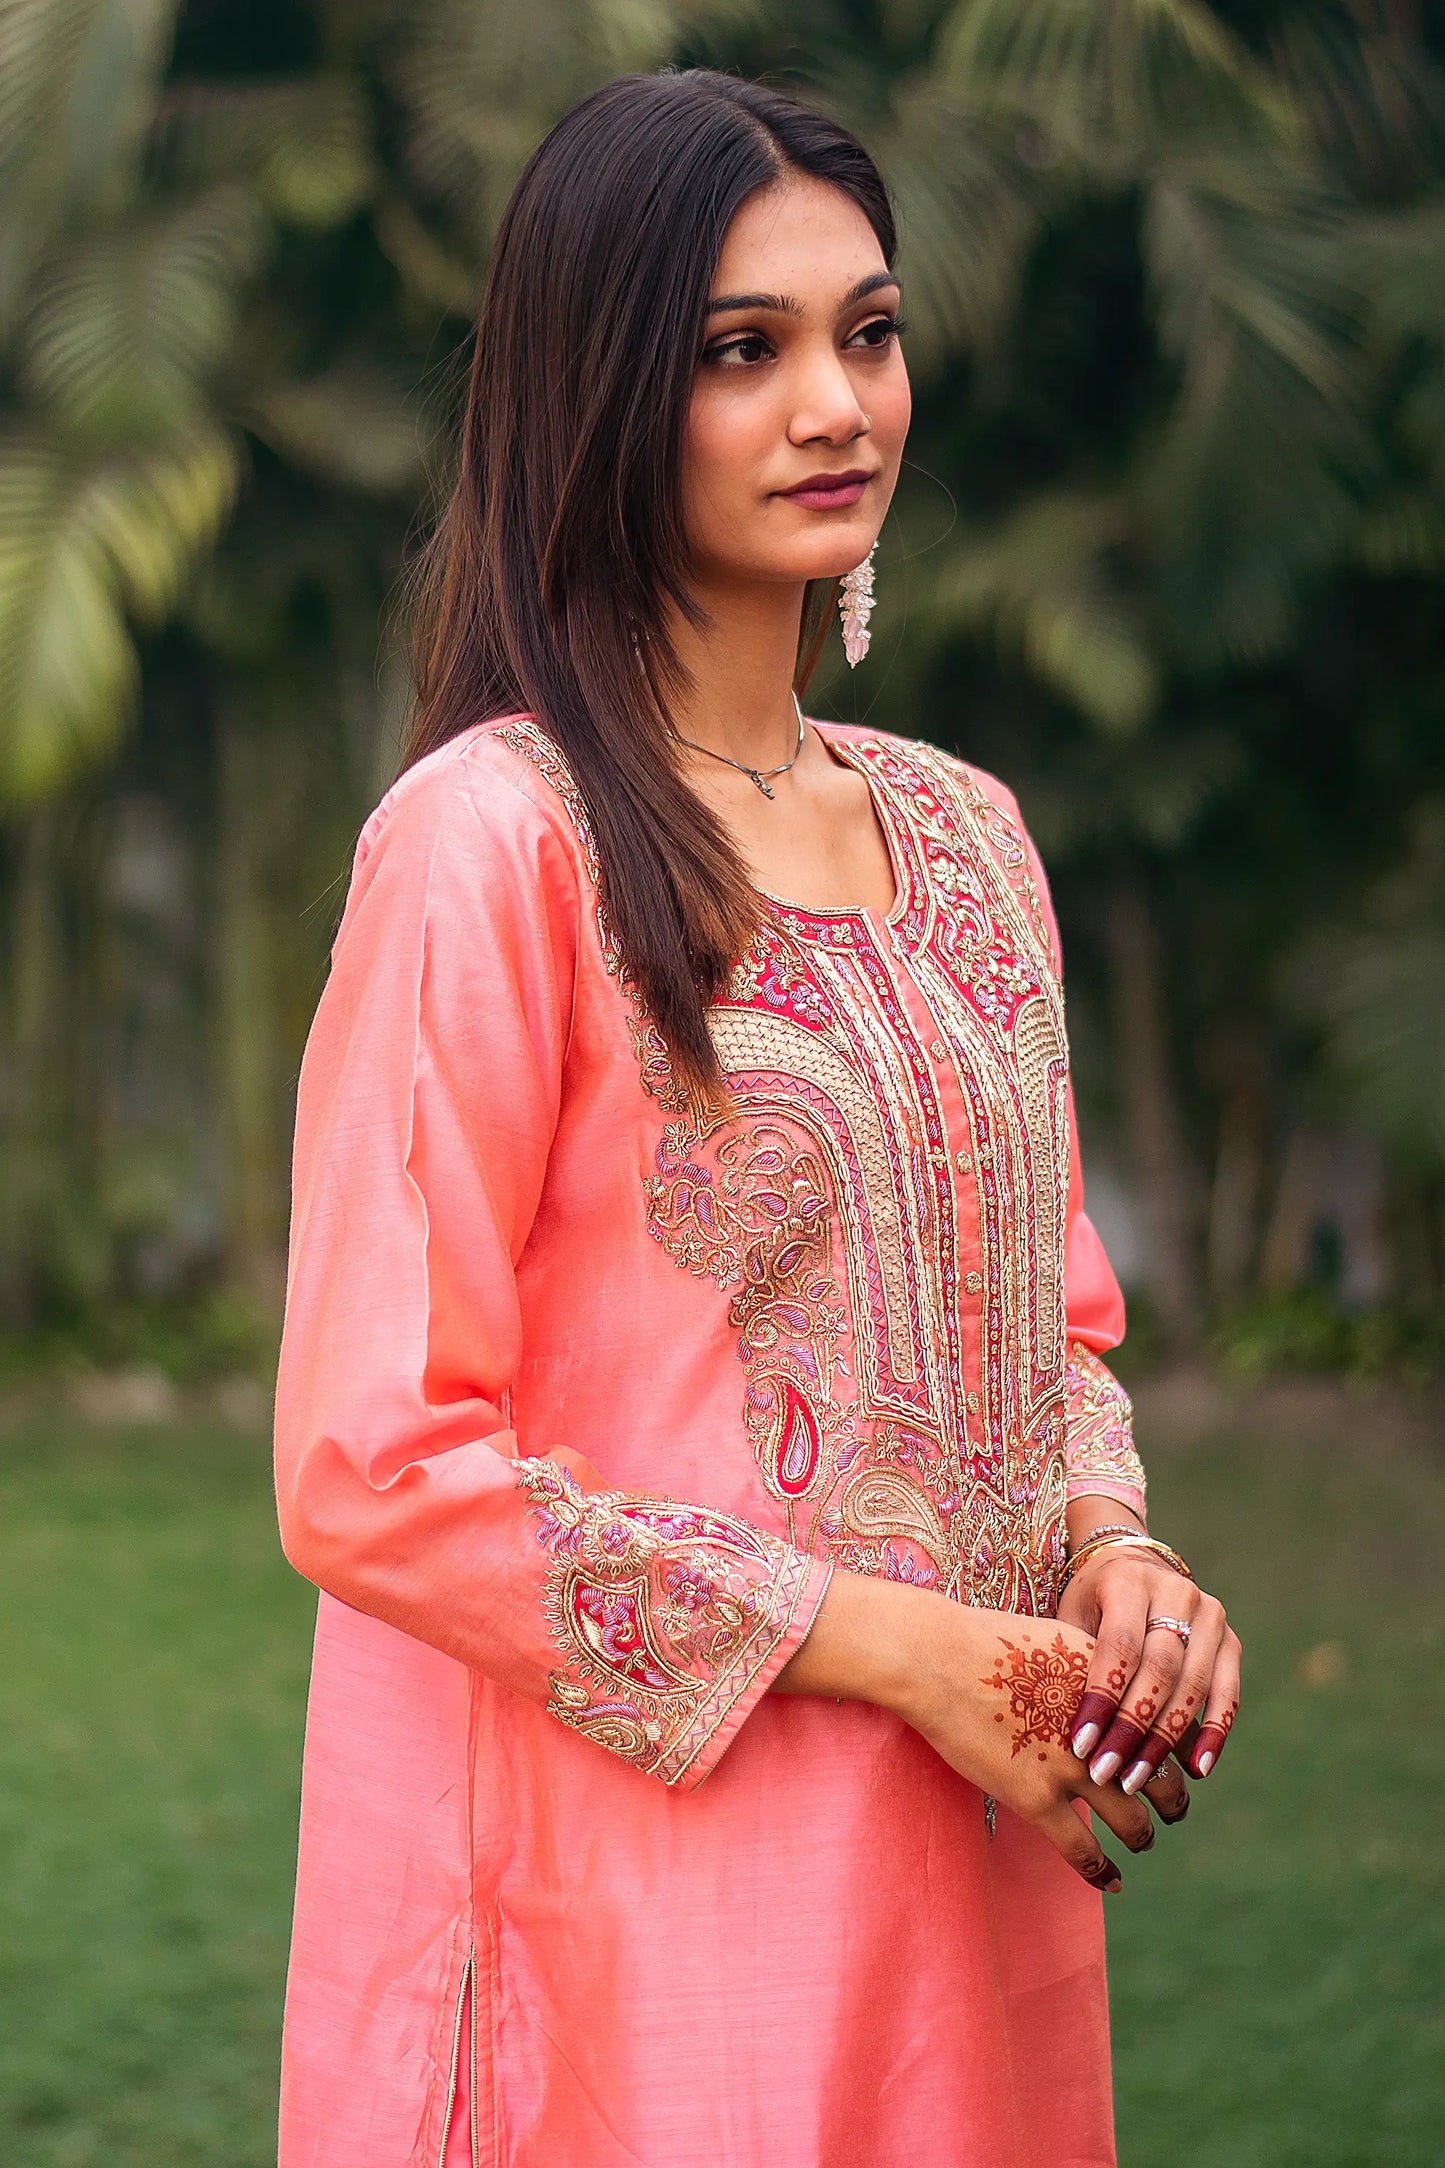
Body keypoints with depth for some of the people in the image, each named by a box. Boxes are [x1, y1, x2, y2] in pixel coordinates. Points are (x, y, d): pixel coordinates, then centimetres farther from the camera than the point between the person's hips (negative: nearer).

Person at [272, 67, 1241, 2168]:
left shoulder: (963, 832, 9)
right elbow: (374, 1470, -16)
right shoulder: (492, 839, -13)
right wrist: (889, 1644, -16)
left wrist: (1114, 1555, -3)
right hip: (647, 1908, -6)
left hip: (977, 1893, 7)